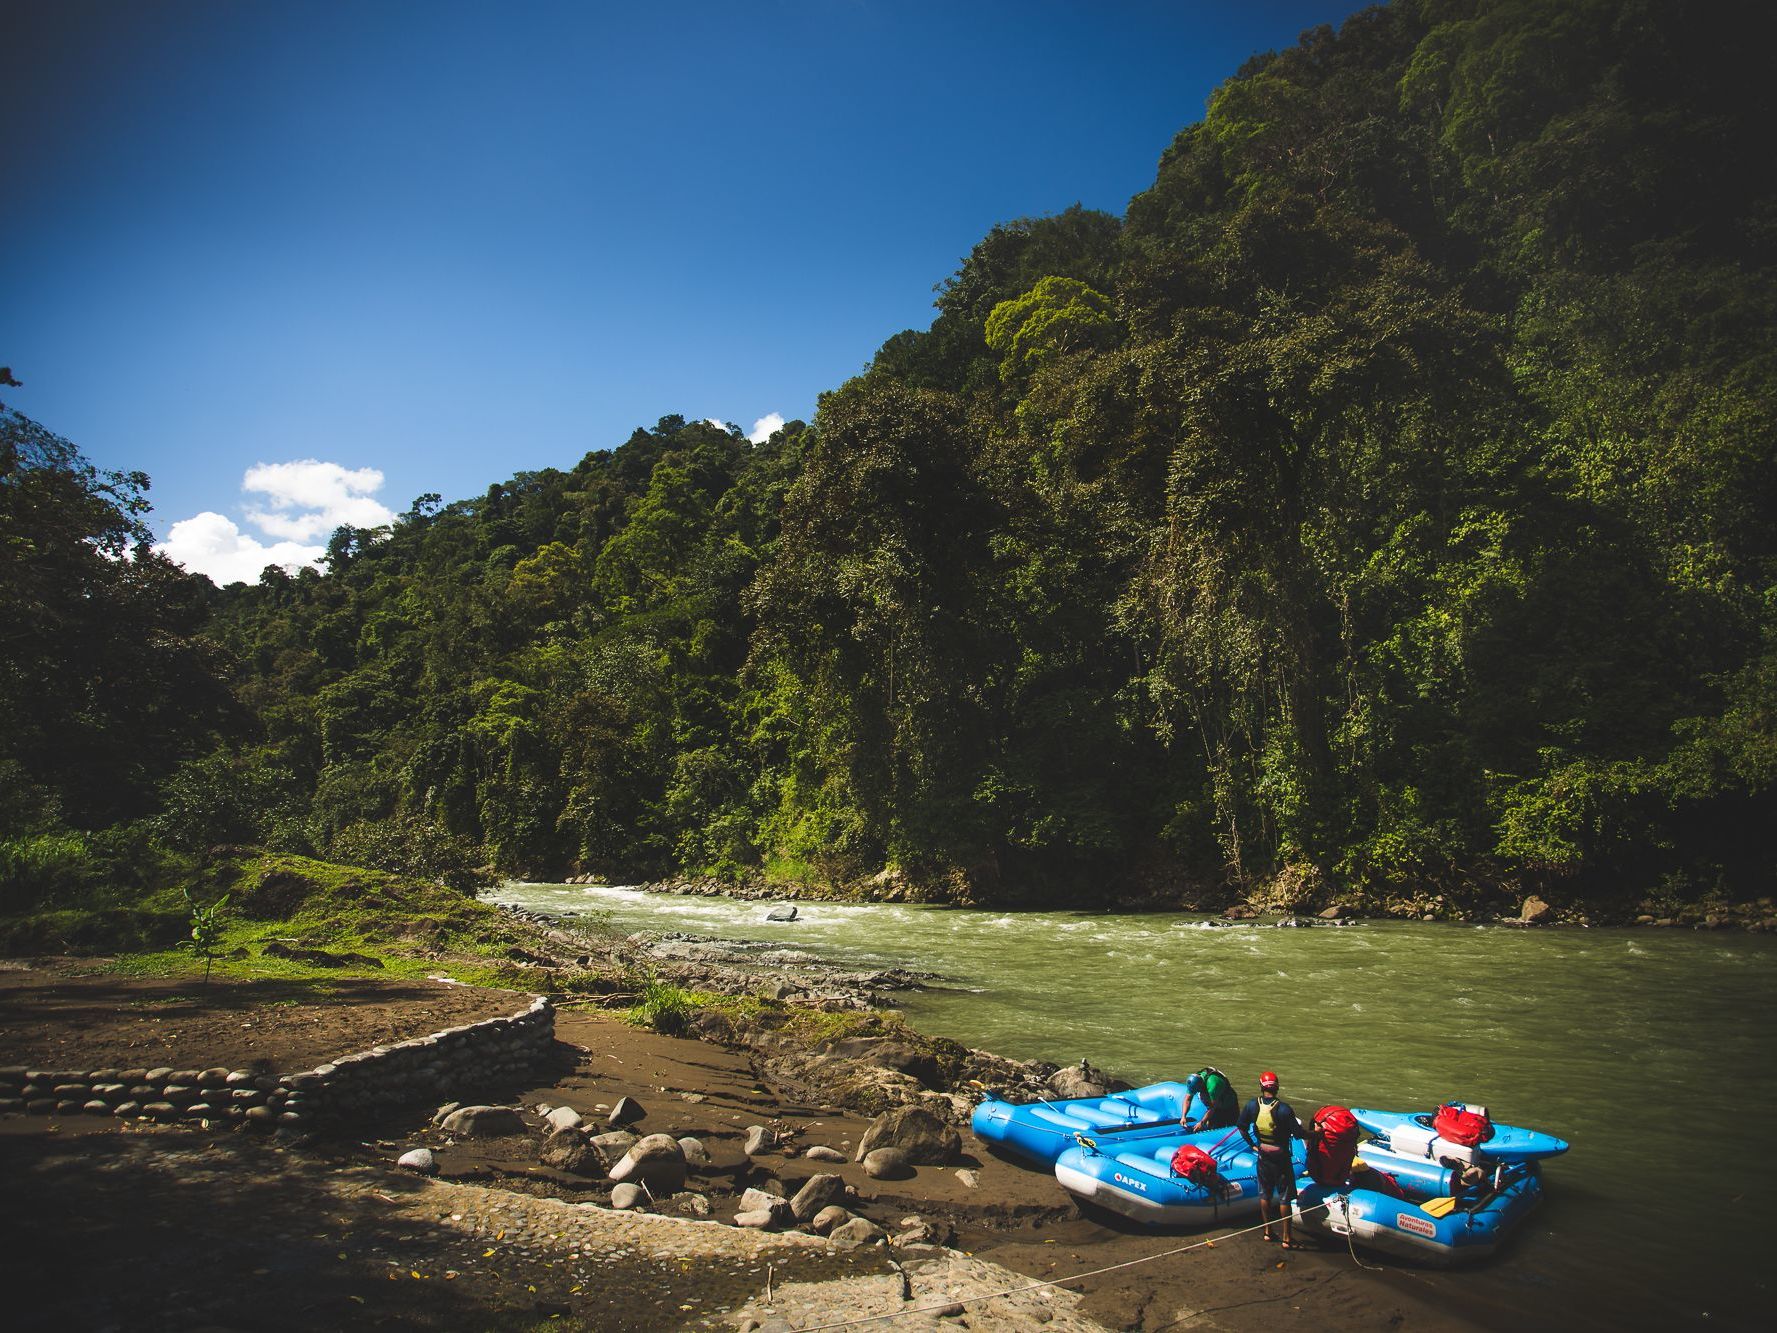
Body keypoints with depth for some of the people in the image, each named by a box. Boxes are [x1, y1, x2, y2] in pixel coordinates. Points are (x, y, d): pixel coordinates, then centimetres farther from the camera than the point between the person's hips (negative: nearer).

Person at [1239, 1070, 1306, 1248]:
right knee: (1284, 1197, 6)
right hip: (1281, 1157, -4)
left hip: (1263, 1155, 4)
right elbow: (1298, 1134, -19)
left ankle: (1268, 1231, 28)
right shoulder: (1283, 1108, -21)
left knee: (1265, 1194, 18)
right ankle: (1287, 1238, 13)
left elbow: (1242, 1127, 1)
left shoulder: (1252, 1105, -8)